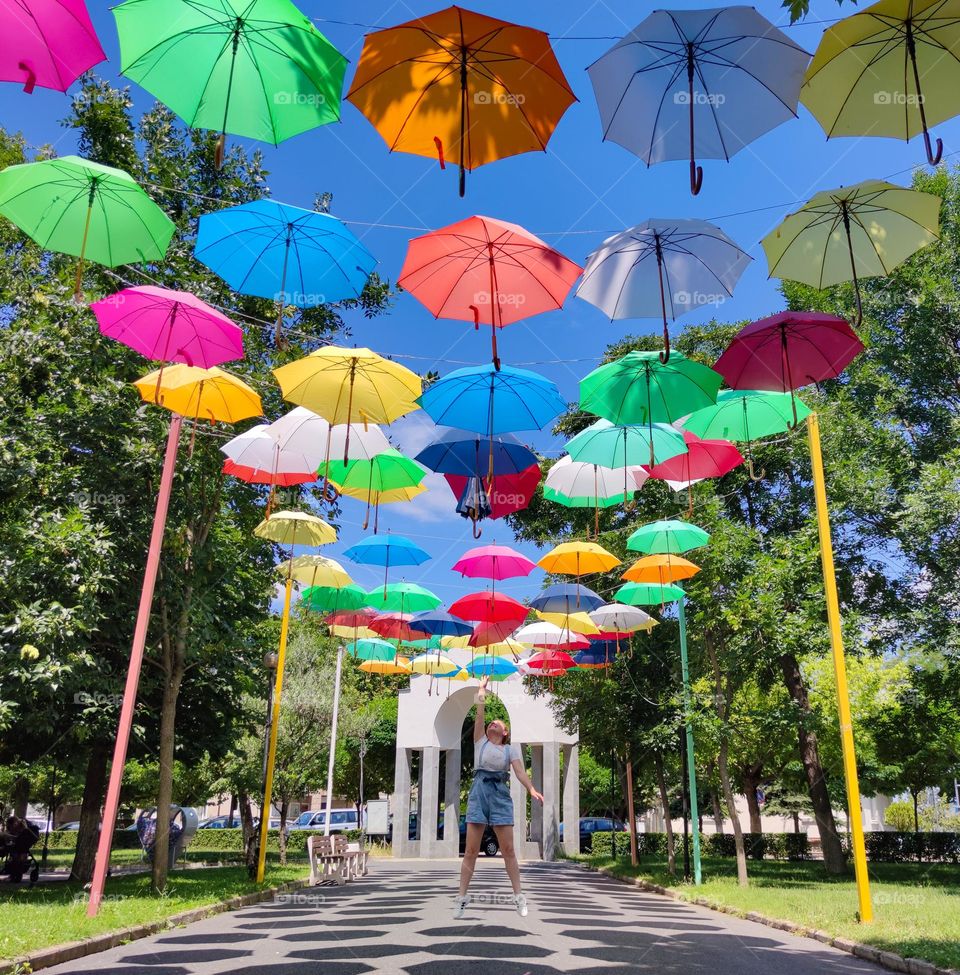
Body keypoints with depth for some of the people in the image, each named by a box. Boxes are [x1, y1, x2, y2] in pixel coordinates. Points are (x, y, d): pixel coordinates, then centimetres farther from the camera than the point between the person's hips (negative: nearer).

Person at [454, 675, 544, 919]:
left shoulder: (511, 749, 10)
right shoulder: (480, 741, 12)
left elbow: (520, 771, -4)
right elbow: (479, 713, 5)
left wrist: (532, 789, -20)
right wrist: (481, 691, 8)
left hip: (500, 795, 0)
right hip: (478, 793, 1)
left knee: (508, 849, 1)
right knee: (471, 850, 0)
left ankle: (519, 896, 11)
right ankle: (462, 897, 6)